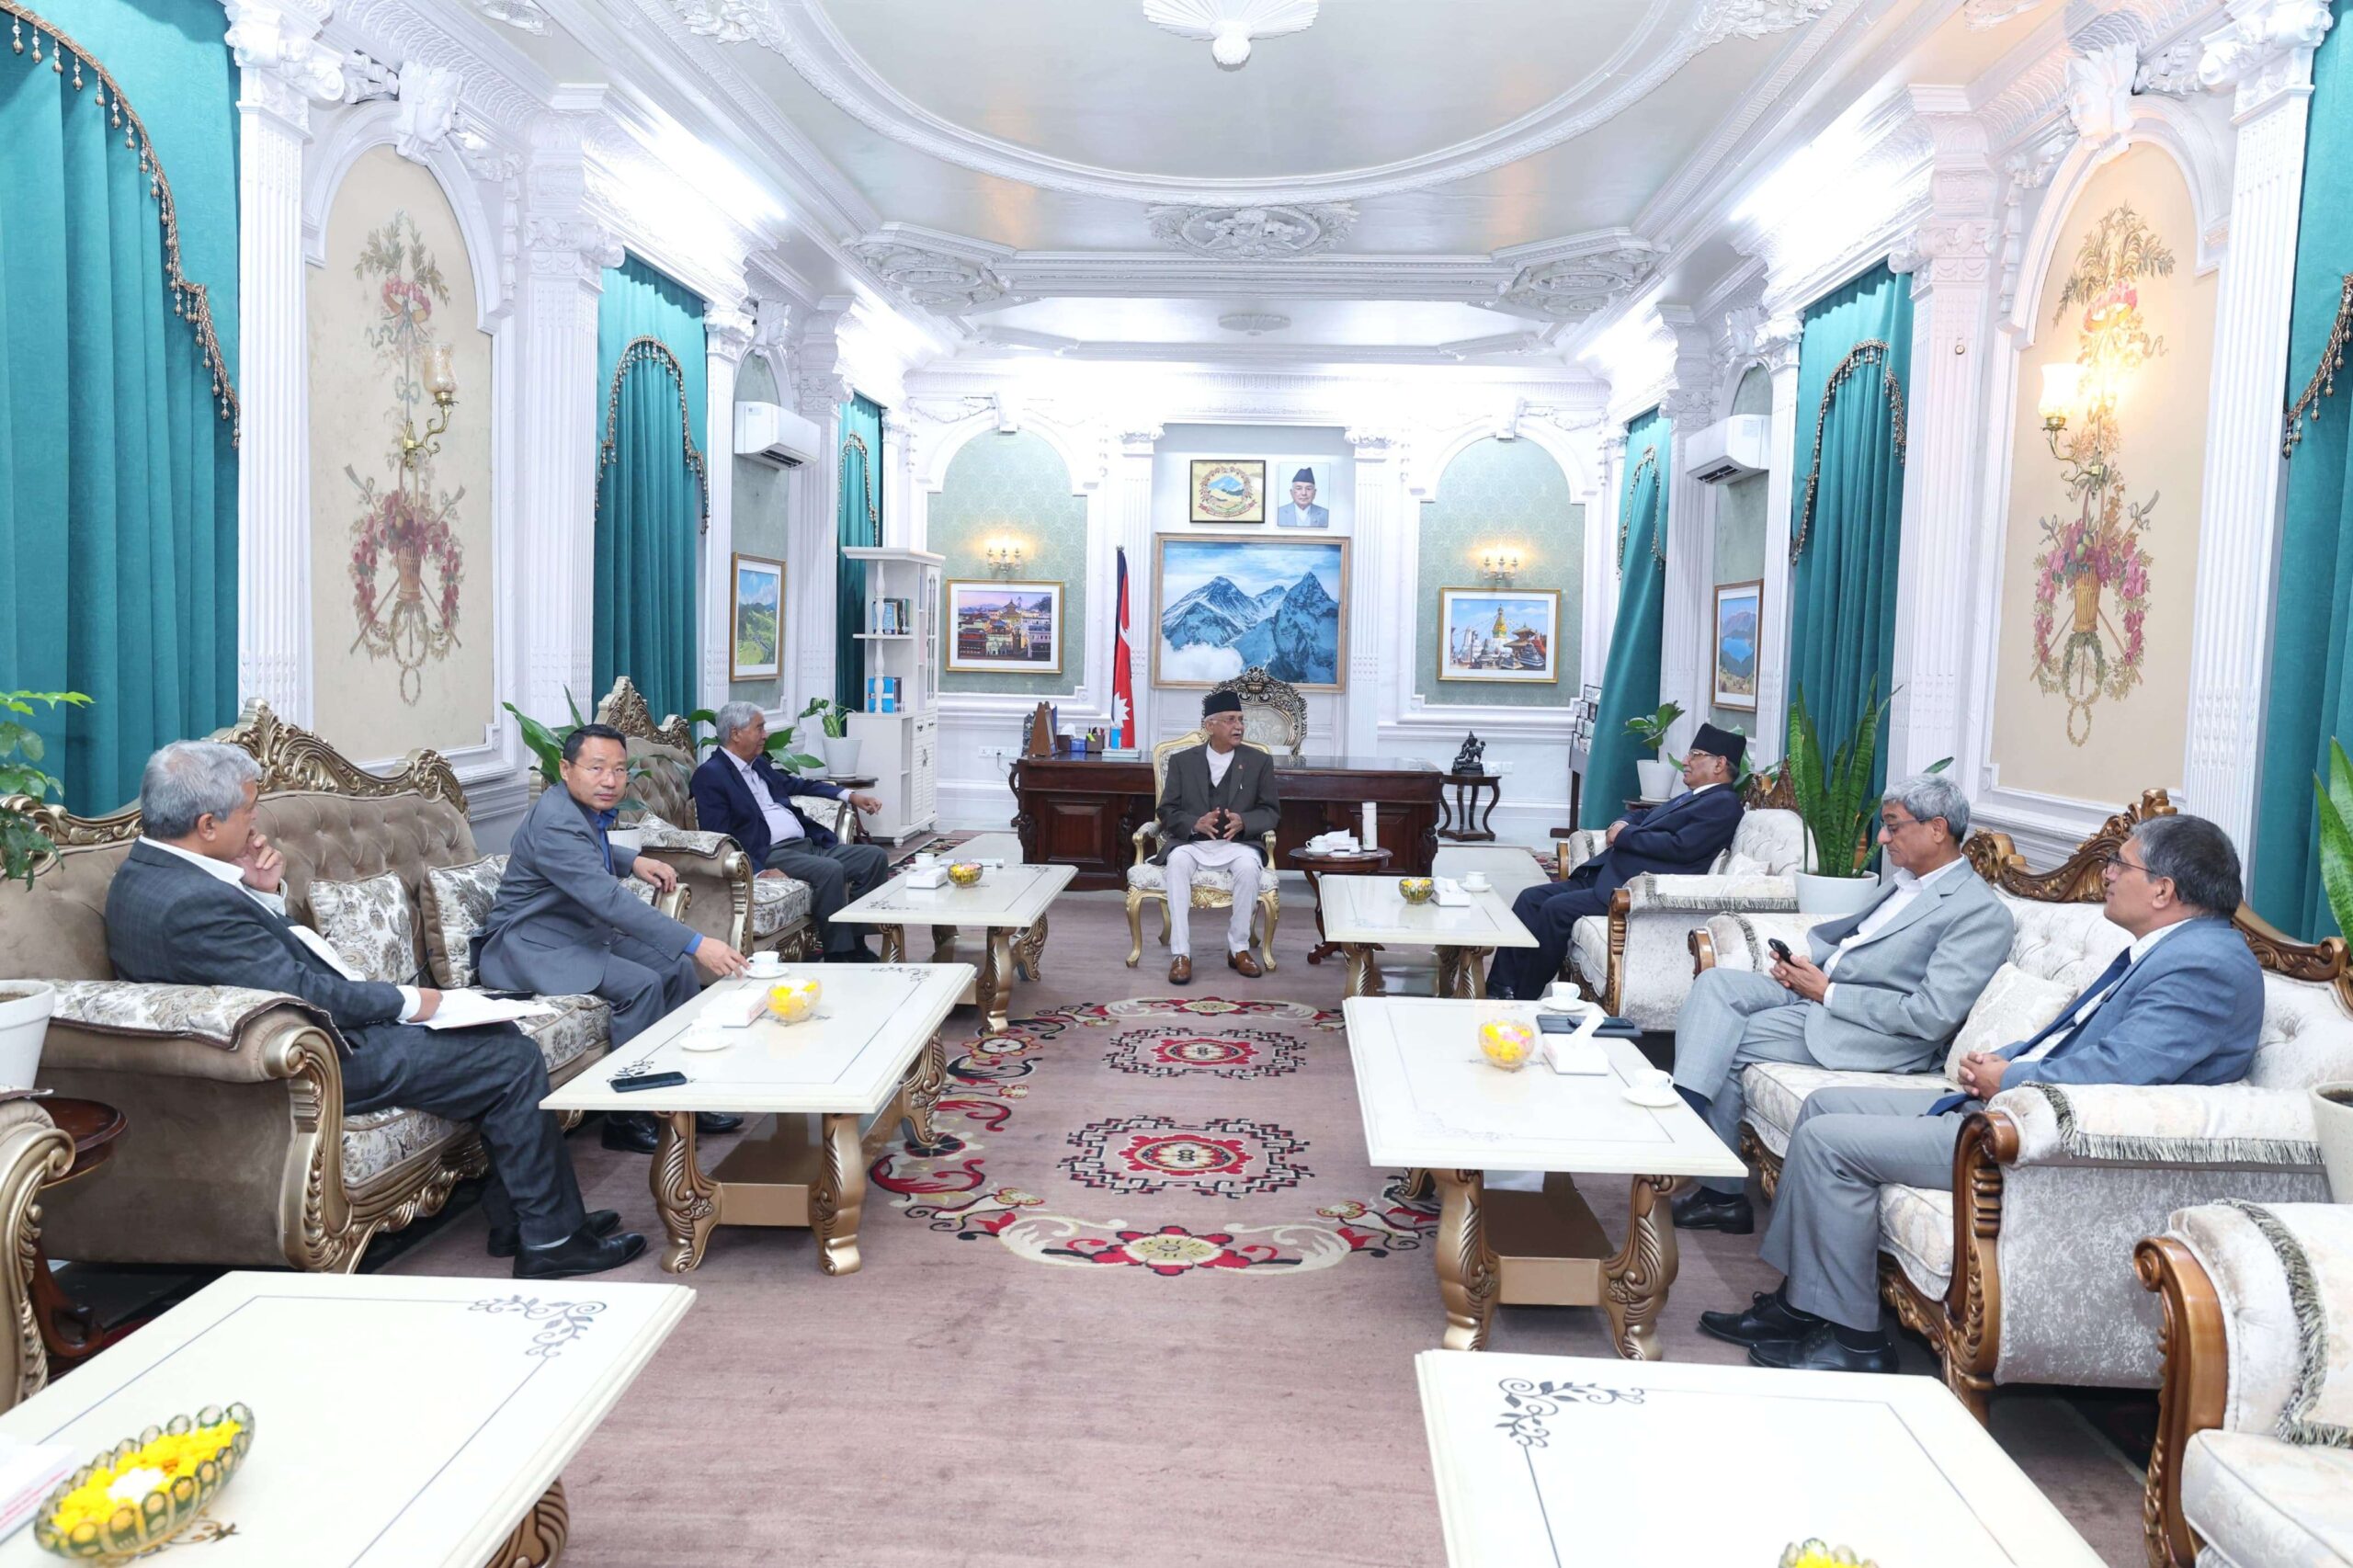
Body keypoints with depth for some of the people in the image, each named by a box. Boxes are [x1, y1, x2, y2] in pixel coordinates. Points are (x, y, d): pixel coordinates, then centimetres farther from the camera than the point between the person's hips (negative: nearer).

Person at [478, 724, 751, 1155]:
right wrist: (696, 944, -42)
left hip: (581, 933, 10)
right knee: (641, 984, -26)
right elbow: (612, 901, -37)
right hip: (529, 947, -10)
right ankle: (627, 1116, -13)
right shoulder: (556, 823, -26)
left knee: (677, 968, 0)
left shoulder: (589, 811, 4)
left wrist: (633, 862, 8)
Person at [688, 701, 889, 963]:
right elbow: (718, 838, -12)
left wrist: (852, 796, 22)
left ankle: (855, 945, 0)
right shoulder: (709, 775, -5)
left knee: (875, 857, -3)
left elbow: (797, 785, 34)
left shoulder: (759, 764, 21)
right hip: (769, 855, -9)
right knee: (831, 870, -32)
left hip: (808, 844, 9)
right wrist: (761, 870, -23)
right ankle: (838, 957, -22)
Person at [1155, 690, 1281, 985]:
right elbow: (1168, 811, 5)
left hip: (1237, 844, 0)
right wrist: (1195, 824, -17)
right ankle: (1180, 954, -31)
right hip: (1191, 843, 0)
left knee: (1248, 865, -34)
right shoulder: (1182, 761, 8)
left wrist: (1243, 822, -15)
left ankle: (1239, 948, -17)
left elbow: (1271, 811, 7)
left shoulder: (1259, 761, 8)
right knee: (1178, 862, -34)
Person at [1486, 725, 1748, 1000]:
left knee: (1556, 908, -23)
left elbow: (1681, 847, -19)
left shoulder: (1724, 804, -5)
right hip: (1605, 875, 10)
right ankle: (1500, 989, -5)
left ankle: (1523, 1000, -13)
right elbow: (1644, 817, 33)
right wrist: (1620, 825, 8)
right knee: (1531, 898, -1)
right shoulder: (1692, 797, 24)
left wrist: (1626, 834, -8)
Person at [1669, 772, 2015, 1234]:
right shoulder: (1907, 879, 15)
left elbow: (1931, 1017, -21)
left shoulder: (1982, 914, -13)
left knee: (1722, 1045, -16)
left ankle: (1722, 1193, -4)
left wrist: (1827, 992, -18)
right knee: (1717, 983, -13)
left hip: (1870, 1035, -9)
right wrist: (1807, 957, 4)